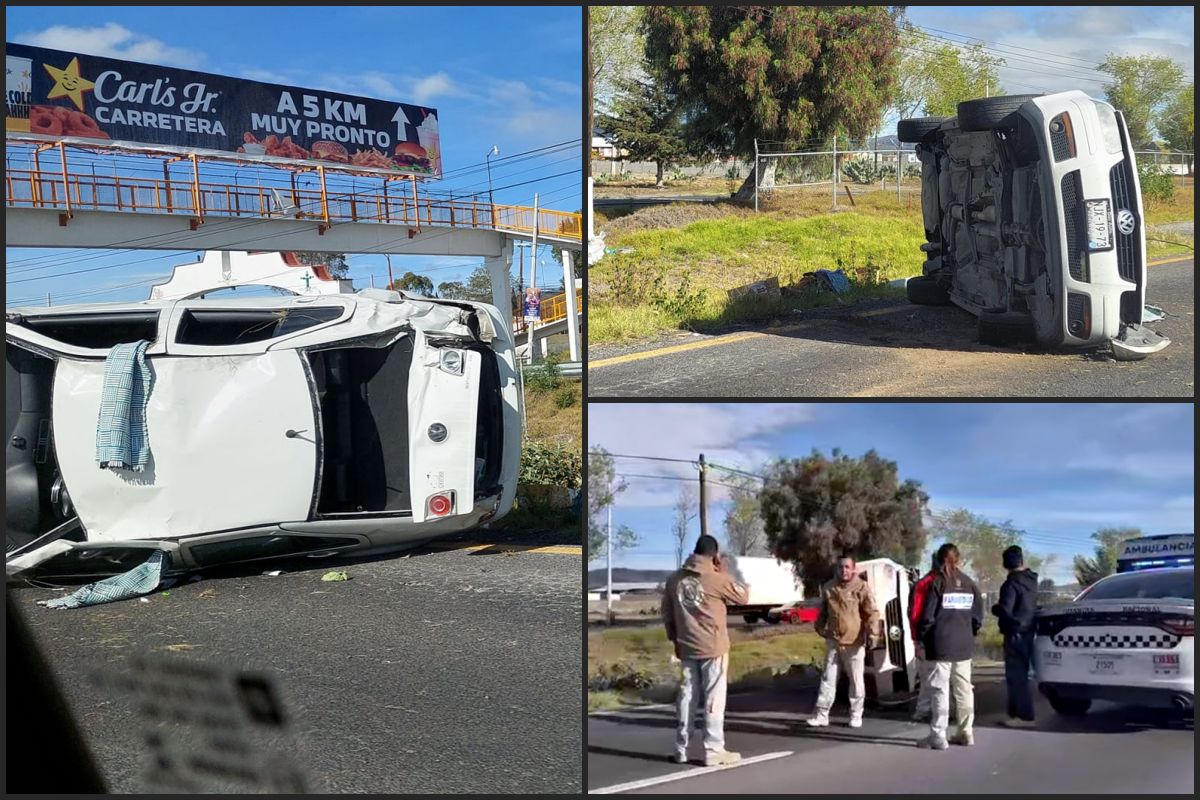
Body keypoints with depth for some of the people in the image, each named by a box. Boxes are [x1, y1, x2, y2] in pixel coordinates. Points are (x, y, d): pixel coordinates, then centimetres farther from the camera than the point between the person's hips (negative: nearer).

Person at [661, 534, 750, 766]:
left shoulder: (675, 580, 4)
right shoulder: (716, 579, -12)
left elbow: (667, 614, 10)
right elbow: (743, 597, 0)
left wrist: (675, 639, 20)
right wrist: (725, 572, 3)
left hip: (687, 648, 5)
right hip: (713, 647, -5)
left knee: (687, 696, 10)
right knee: (714, 699, -1)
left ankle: (681, 749, 14)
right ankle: (714, 751, -2)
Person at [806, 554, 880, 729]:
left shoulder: (861, 587, -8)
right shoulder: (828, 588, 6)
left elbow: (872, 613, -11)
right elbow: (823, 611, 20)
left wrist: (872, 635, -19)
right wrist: (820, 628, 20)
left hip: (854, 642, -4)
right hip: (833, 641, 4)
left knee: (856, 680, 6)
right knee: (828, 678, 4)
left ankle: (856, 715, 17)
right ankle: (821, 714, 6)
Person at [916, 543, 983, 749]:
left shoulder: (937, 582, -8)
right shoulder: (969, 583, 8)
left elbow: (927, 615, -11)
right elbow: (978, 614, 9)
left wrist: (922, 637, 0)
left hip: (941, 644, -5)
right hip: (964, 644, 5)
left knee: (940, 689, -4)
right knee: (964, 689, 11)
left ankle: (938, 736, -5)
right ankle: (966, 733, 15)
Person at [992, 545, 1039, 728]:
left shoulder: (1011, 584, -18)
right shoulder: (1031, 579, 8)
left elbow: (1005, 611, -21)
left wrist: (994, 609, -3)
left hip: (1015, 634, -9)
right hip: (1027, 632, 9)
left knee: (1016, 675, -6)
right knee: (1019, 674, 15)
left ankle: (1024, 716, -7)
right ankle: (1016, 713, 20)